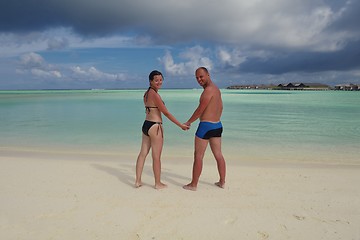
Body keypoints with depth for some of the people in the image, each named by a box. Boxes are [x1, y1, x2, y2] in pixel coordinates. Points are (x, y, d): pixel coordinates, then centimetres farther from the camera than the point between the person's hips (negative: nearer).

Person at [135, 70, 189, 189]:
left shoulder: (146, 93, 11)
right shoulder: (154, 94, -16)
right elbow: (166, 113, -15)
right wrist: (181, 125, -9)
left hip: (146, 124, 9)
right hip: (155, 126, -9)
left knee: (143, 153, 13)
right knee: (156, 157, 3)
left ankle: (138, 181, 22)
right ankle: (158, 183, 16)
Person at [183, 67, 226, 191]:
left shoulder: (208, 90, -15)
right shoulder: (217, 89, 14)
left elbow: (200, 109, -15)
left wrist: (188, 122, -4)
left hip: (205, 125, -9)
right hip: (217, 125, 9)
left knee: (198, 156, 0)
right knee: (218, 155, 14)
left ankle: (193, 184, 8)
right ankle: (222, 182, 24)